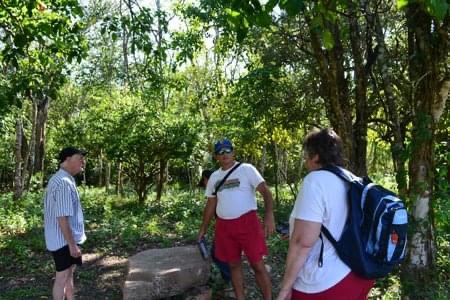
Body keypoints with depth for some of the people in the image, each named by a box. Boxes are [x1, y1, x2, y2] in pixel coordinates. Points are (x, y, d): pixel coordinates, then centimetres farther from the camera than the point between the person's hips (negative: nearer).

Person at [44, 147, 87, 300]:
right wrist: (72, 244, -23)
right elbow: (62, 217, -27)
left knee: (69, 272, 20)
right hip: (64, 239, -10)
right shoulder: (64, 183, -24)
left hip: (67, 238, 10)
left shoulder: (60, 179, 10)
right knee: (62, 277, 2)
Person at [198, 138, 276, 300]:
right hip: (224, 226, 5)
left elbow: (266, 191, -12)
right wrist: (203, 228, 18)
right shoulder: (214, 177, 11)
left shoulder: (247, 169, -4)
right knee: (234, 265, 13)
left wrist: (269, 216, -26)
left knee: (257, 265, -1)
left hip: (247, 222, -5)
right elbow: (210, 204, 18)